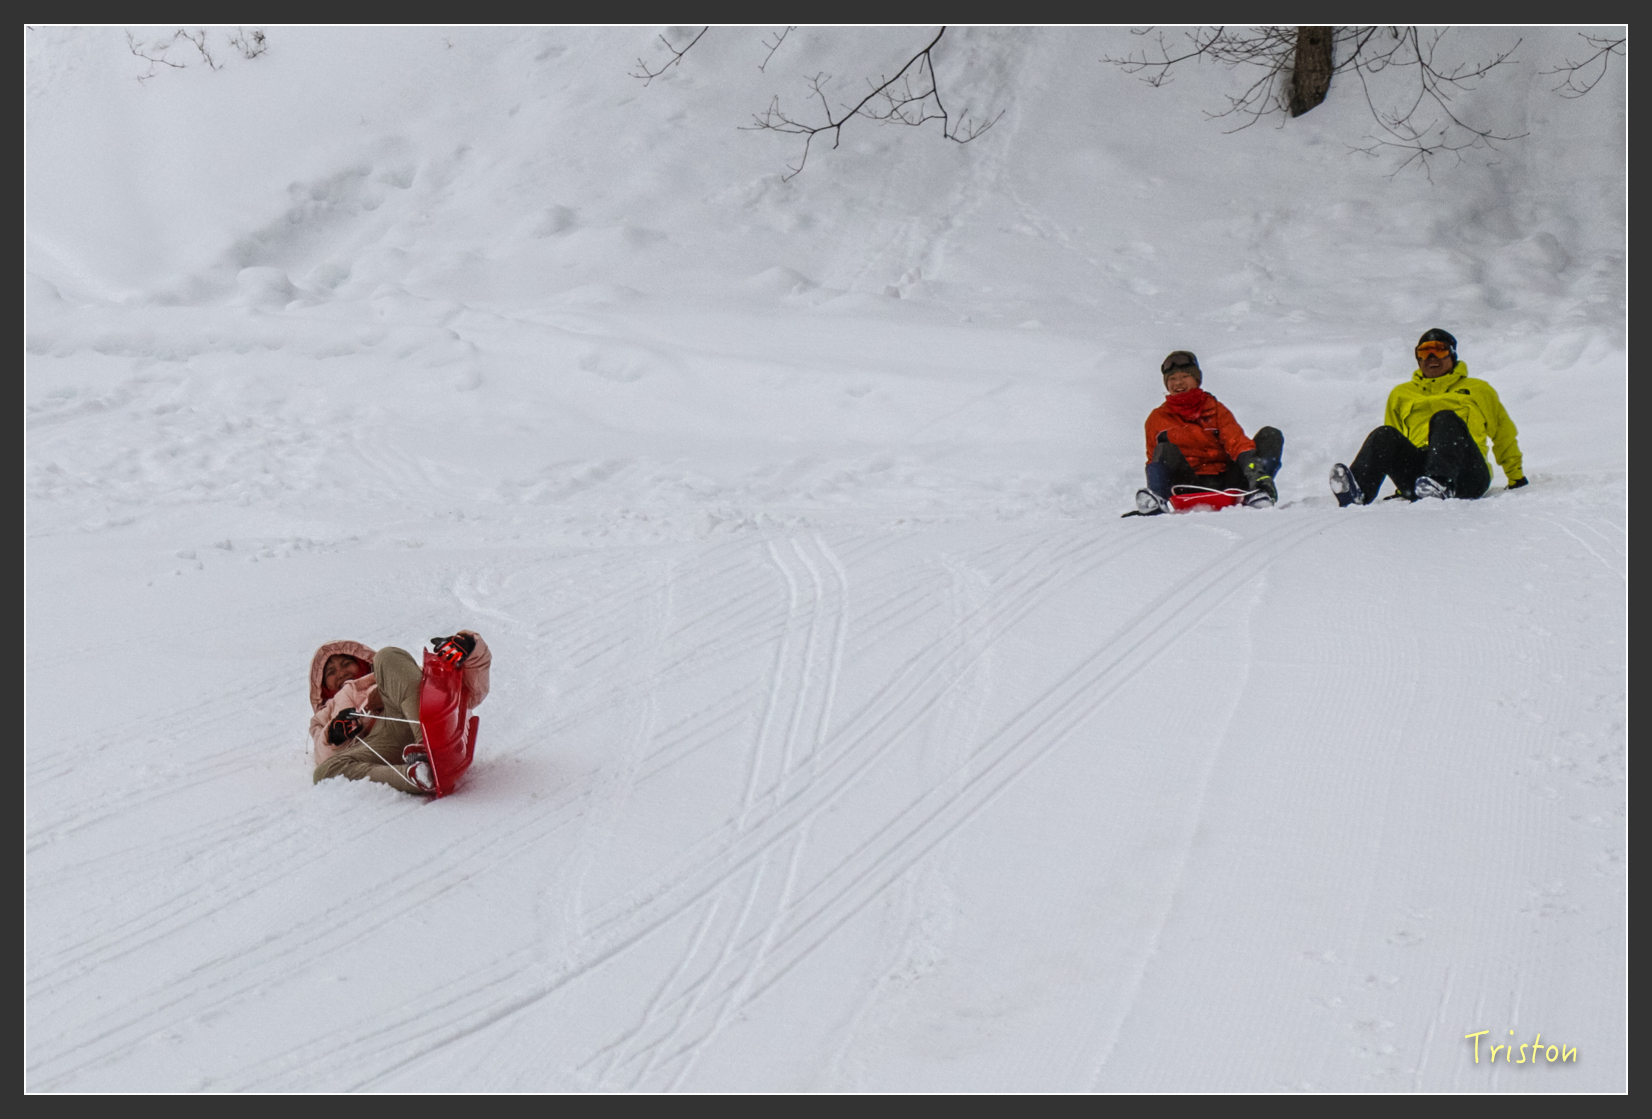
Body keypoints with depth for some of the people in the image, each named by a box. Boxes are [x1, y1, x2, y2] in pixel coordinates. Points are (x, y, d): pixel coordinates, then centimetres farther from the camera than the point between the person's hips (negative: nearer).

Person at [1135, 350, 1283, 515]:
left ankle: (1259, 490, -33)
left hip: (1224, 480, 2)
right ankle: (1156, 501, -43)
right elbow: (1154, 461, 15)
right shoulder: (1158, 418, 14)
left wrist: (1250, 461, -22)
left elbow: (1235, 440, -1)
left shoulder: (1216, 410, 14)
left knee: (1271, 435, -11)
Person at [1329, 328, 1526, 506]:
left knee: (1445, 419, -31)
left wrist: (1516, 477, 29)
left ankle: (1441, 484, -58)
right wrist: (1401, 487, 25)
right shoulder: (1401, 394, 32)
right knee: (1385, 435, -27)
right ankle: (1357, 491, -55)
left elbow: (1504, 434, 32)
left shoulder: (1477, 390, 29)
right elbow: (1393, 441, 34)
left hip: (1466, 472, -2)